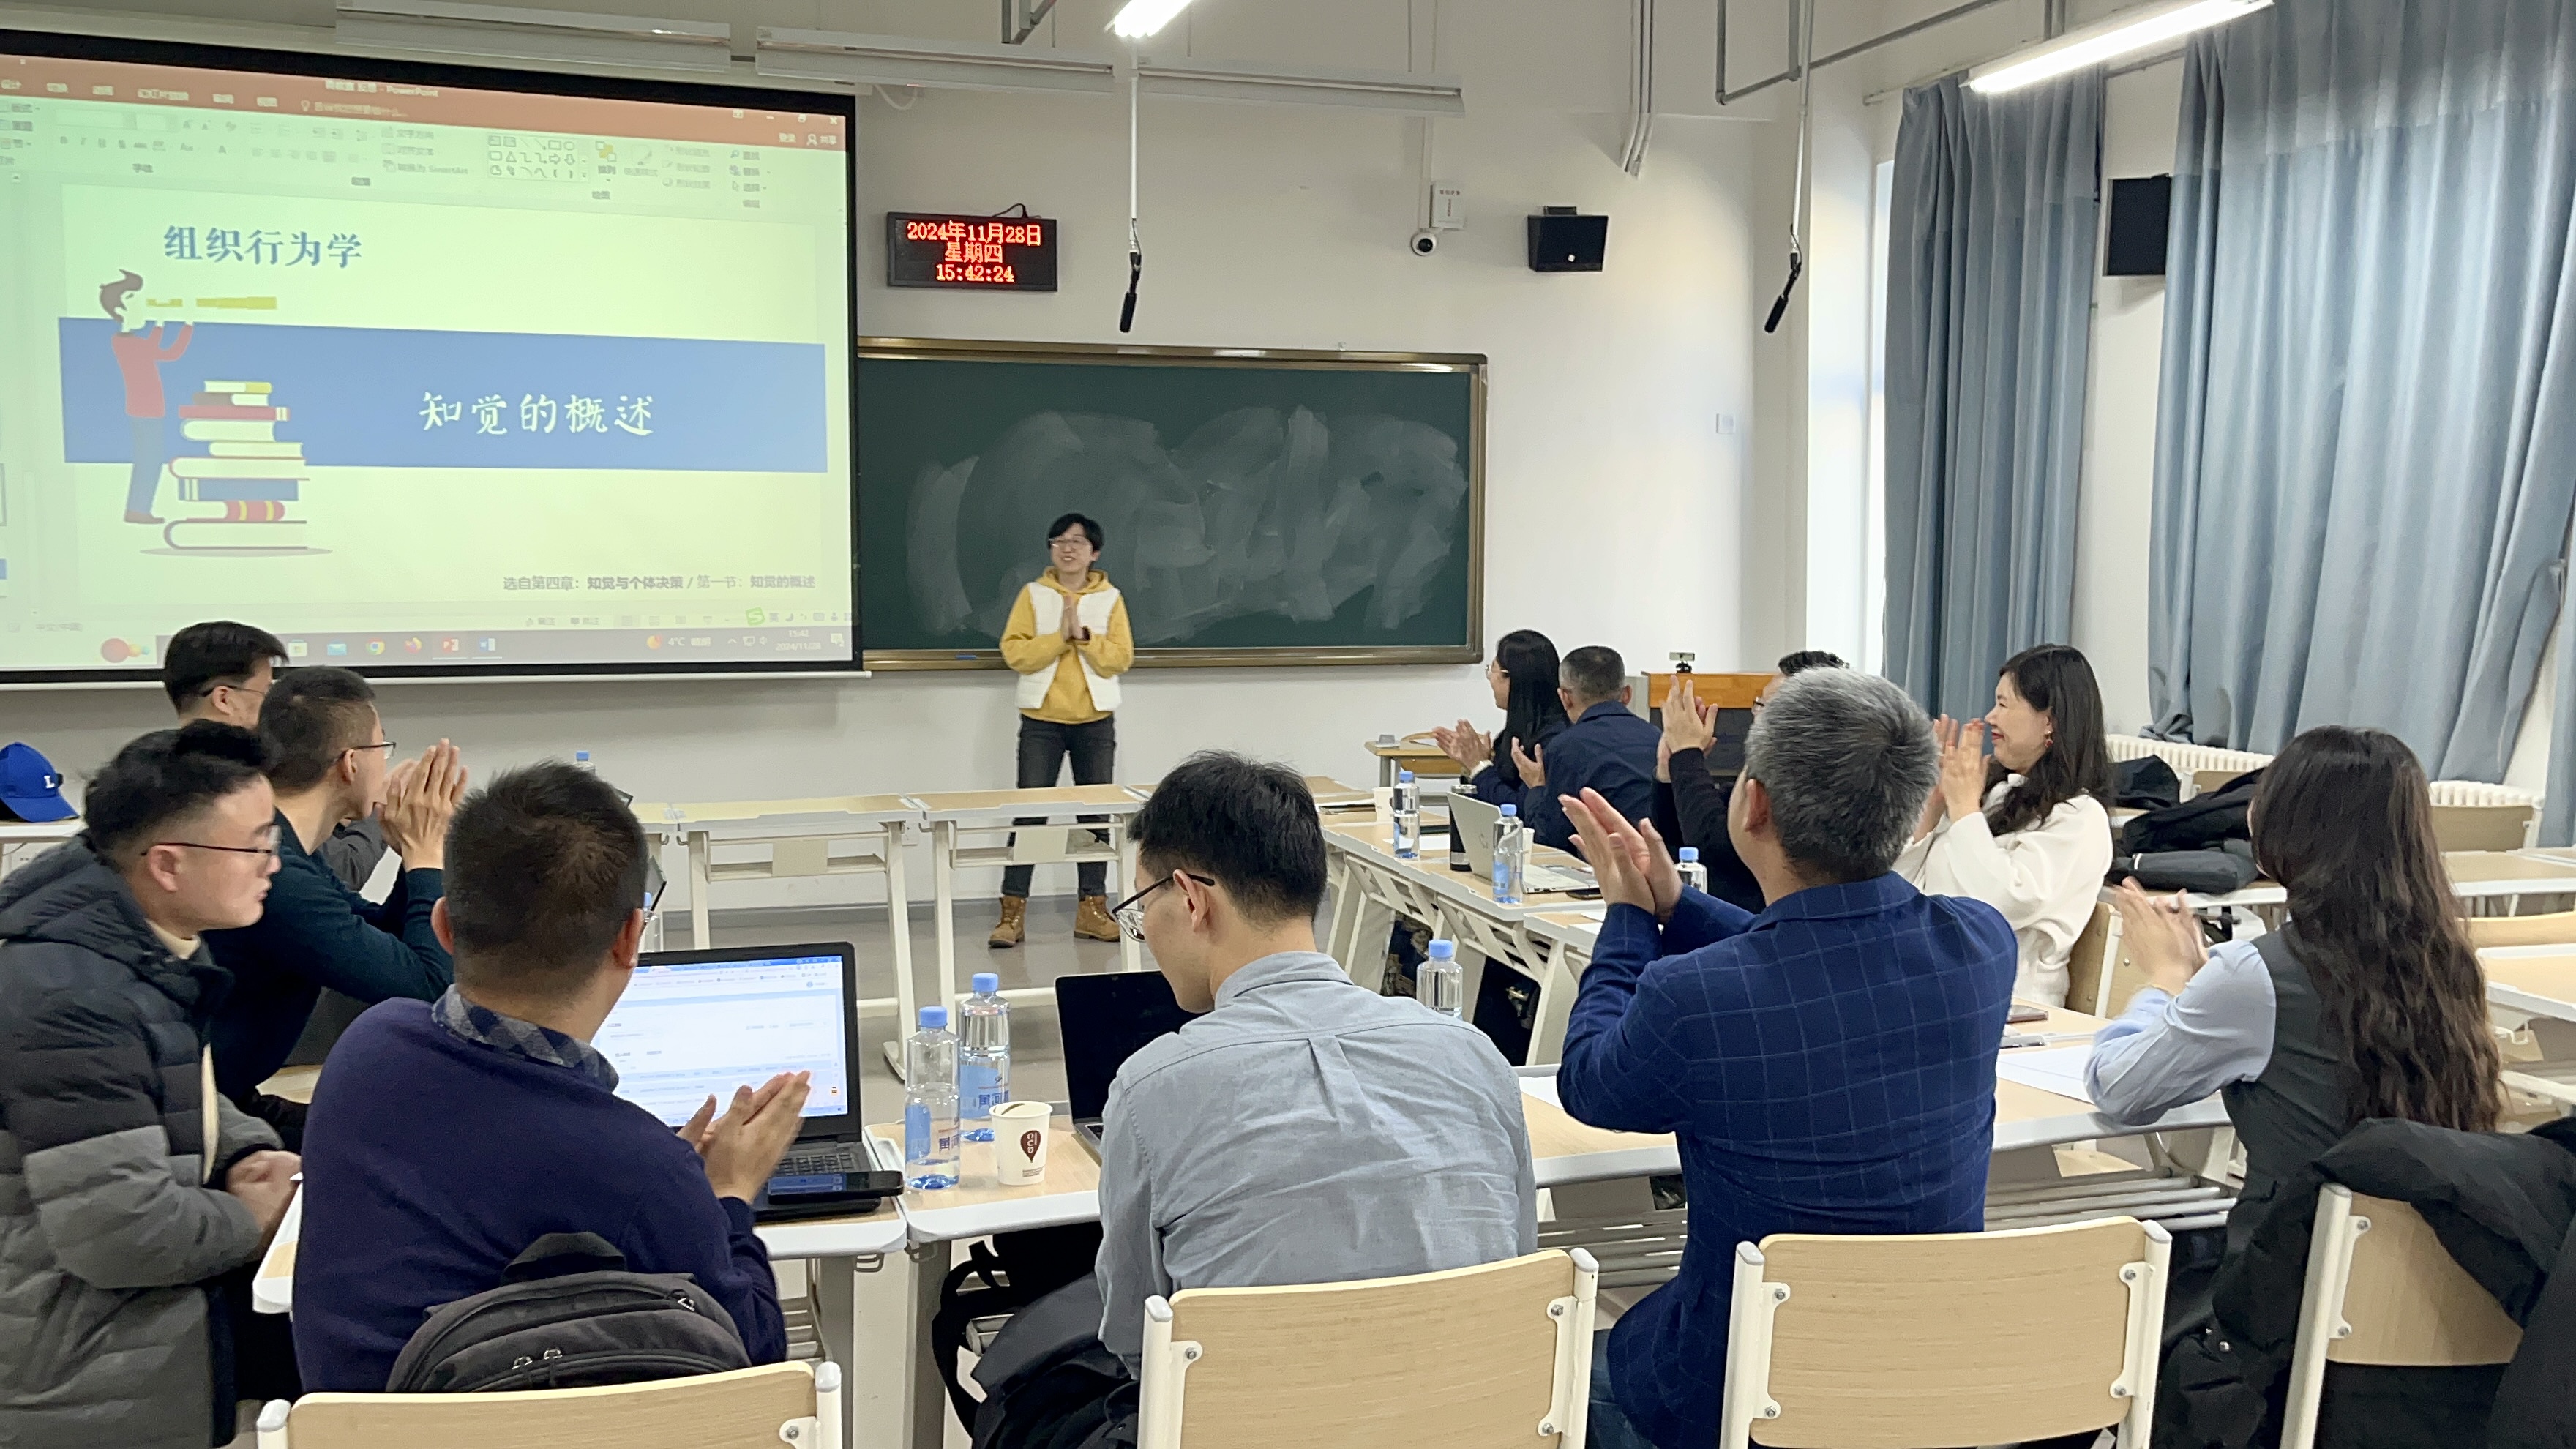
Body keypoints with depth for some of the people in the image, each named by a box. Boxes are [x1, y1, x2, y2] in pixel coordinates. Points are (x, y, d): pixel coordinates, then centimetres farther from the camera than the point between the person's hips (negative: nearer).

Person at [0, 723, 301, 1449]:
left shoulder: (154, 947, 4)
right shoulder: (69, 1000, -28)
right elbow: (122, 1233, -31)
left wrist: (250, 1151, -1)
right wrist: (250, 1224, -12)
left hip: (167, 1304, 9)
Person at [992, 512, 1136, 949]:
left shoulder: (1110, 598, 4)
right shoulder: (1033, 594, 2)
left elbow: (1121, 658, -4)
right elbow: (1014, 652, -7)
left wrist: (1083, 635, -16)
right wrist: (1060, 636, -16)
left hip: (1095, 721, 1)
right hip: (1041, 720, -1)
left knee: (1095, 814, 5)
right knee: (1030, 813, -3)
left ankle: (1092, 908, 14)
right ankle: (1013, 911, -1)